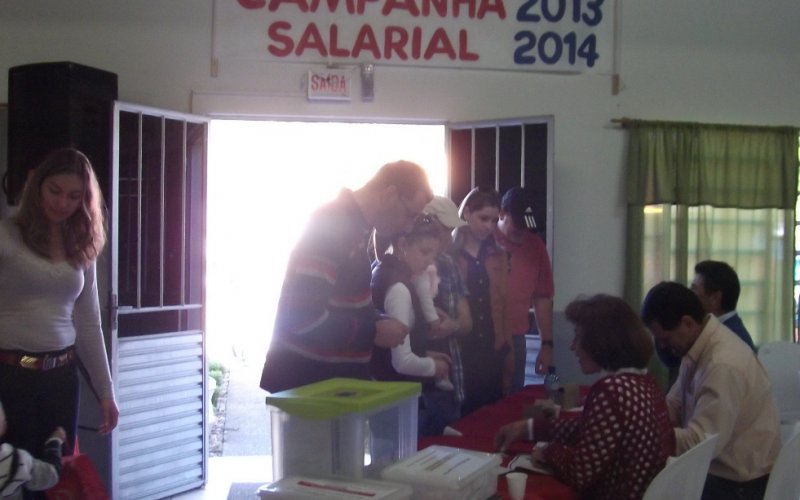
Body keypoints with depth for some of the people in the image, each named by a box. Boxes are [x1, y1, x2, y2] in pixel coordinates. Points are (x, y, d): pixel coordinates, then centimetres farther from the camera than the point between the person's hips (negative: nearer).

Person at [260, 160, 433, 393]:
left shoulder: (352, 224, 10)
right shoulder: (333, 225, -20)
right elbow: (303, 317, -27)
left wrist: (381, 323, 6)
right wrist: (374, 332, -18)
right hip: (306, 380, -9)